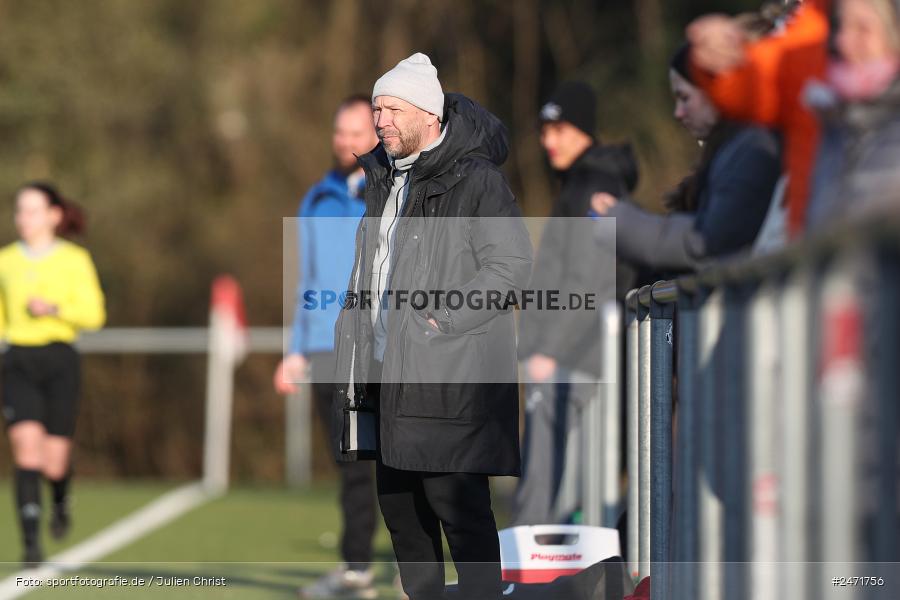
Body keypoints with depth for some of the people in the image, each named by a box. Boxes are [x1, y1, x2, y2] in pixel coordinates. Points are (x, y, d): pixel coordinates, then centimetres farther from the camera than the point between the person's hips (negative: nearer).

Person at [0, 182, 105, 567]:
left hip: (59, 361, -1)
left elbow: (94, 315, -6)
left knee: (53, 463, 1)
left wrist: (54, 308, -19)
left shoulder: (75, 260, 1)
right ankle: (31, 544, -19)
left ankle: (61, 501, 38)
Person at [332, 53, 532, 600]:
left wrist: (440, 319, -20)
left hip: (453, 376, -9)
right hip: (391, 371, 9)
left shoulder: (476, 180, -11)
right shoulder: (385, 180, 16)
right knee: (399, 504, 13)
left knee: (459, 507, -9)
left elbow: (512, 264, -17)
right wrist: (355, 340, 18)